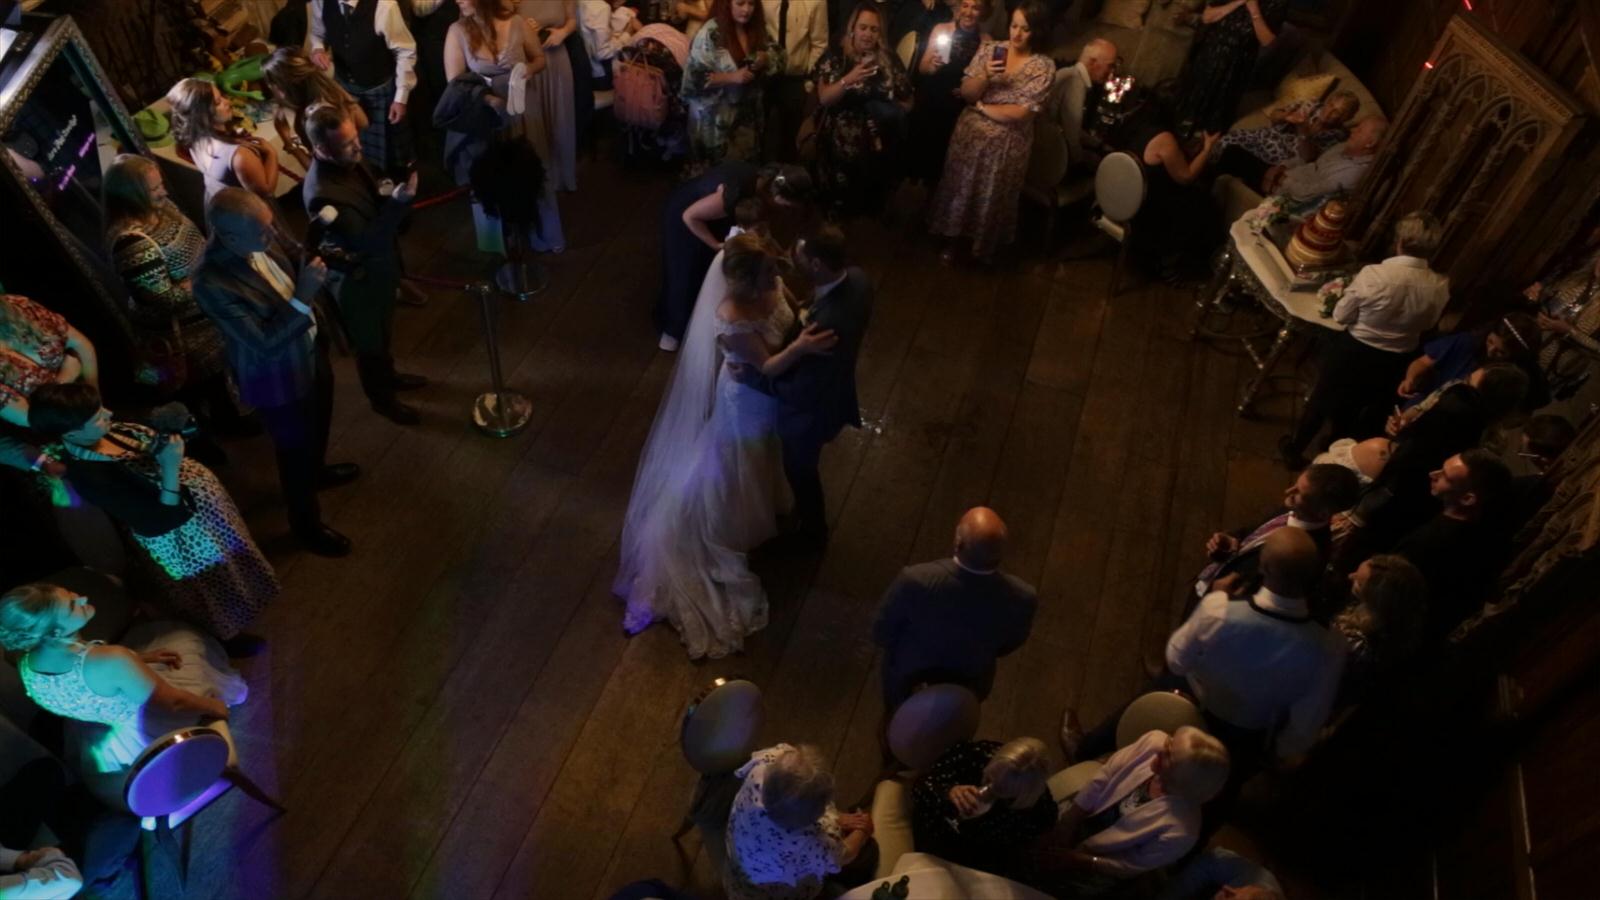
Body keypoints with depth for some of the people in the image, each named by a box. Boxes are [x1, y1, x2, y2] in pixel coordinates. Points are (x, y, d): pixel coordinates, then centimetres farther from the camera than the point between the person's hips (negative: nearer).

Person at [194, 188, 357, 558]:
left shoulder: (258, 239, -14)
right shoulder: (212, 283, -36)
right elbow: (266, 345, -35)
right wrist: (303, 299, -41)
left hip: (310, 350, 7)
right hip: (279, 378, -7)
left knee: (318, 425, 32)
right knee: (295, 450, 15)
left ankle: (317, 470, 63)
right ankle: (306, 523, 41)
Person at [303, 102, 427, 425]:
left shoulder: (349, 160, -11)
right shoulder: (323, 195, -37)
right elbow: (367, 242, -35)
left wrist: (392, 194, -10)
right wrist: (397, 202, -43)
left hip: (378, 266, 8)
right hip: (358, 277, -8)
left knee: (383, 332, 30)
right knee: (369, 342, 17)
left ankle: (388, 376, 55)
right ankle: (381, 399, 40)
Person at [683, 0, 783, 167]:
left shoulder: (756, 29, 3)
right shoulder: (710, 34, -17)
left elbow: (778, 54, 13)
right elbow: (695, 78, -19)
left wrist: (765, 58, -10)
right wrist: (732, 77, -25)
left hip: (748, 114, 6)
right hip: (717, 119, -6)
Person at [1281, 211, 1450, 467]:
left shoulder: (1374, 274, -28)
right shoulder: (1441, 286, -16)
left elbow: (1340, 316, -14)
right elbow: (1428, 324, 3)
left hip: (1353, 351, -3)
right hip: (1393, 363, 4)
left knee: (1321, 400, 21)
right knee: (1352, 409, 28)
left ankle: (1294, 448, 39)